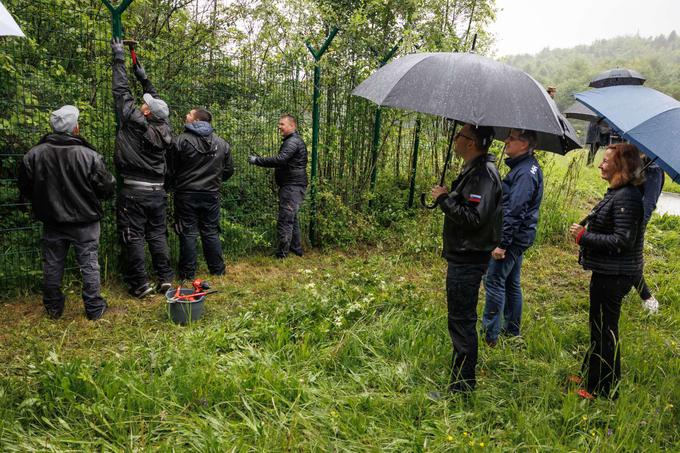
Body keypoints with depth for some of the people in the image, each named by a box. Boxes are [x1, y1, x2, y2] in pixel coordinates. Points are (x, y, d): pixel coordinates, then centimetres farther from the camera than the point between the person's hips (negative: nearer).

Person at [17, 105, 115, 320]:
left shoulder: (34, 155, -7)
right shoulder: (89, 156, -18)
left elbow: (26, 190, 3)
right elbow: (107, 189, -12)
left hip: (52, 222, 3)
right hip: (85, 222, -3)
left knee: (52, 265, 15)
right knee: (89, 264, 7)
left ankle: (53, 308, 27)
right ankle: (95, 309, 14)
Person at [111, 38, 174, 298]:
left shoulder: (135, 122, -11)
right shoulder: (164, 129, 3)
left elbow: (121, 91, -3)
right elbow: (158, 104, 20)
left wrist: (119, 59, 9)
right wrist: (144, 78, 31)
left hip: (133, 191, -5)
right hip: (157, 191, 6)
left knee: (133, 237, 1)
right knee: (158, 234, 11)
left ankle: (139, 284, 2)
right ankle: (165, 279, 13)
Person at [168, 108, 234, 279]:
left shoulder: (181, 140, -10)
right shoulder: (222, 143, 3)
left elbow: (170, 168, -4)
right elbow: (228, 170, 10)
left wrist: (174, 185, 15)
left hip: (186, 194, -3)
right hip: (211, 194, 3)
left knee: (188, 233, 4)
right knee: (211, 232, 12)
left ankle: (188, 272, 9)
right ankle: (217, 269, 17)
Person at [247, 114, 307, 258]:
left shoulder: (293, 142, -16)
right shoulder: (292, 141, 19)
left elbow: (280, 160, -28)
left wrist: (257, 160, -23)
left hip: (292, 187, -11)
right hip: (292, 186, 11)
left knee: (285, 220, -8)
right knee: (292, 218, 18)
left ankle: (282, 253, -3)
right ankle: (296, 248, 28)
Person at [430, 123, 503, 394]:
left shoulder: (483, 174, -20)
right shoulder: (474, 169, 13)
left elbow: (474, 218, -29)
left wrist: (444, 199, -20)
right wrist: (447, 197, 8)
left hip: (467, 260, -11)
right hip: (465, 256, 11)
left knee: (461, 321, -2)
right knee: (462, 320, 21)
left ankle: (461, 387, 10)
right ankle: (463, 379, 37)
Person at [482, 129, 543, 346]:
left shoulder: (525, 173, -21)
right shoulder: (528, 166, 13)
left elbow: (514, 212, -25)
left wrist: (502, 243, -23)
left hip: (513, 237, -11)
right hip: (519, 237, 11)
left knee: (494, 281, -5)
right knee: (511, 283, 18)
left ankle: (490, 335, 2)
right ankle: (512, 331, 30)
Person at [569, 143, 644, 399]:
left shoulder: (626, 198, -22)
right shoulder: (617, 193, 10)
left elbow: (622, 241, -26)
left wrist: (584, 237, -20)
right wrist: (586, 232, 6)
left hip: (614, 276, -10)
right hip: (608, 272, 10)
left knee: (604, 330, 2)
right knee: (599, 325, 21)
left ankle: (603, 390, 17)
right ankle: (591, 376, 38)